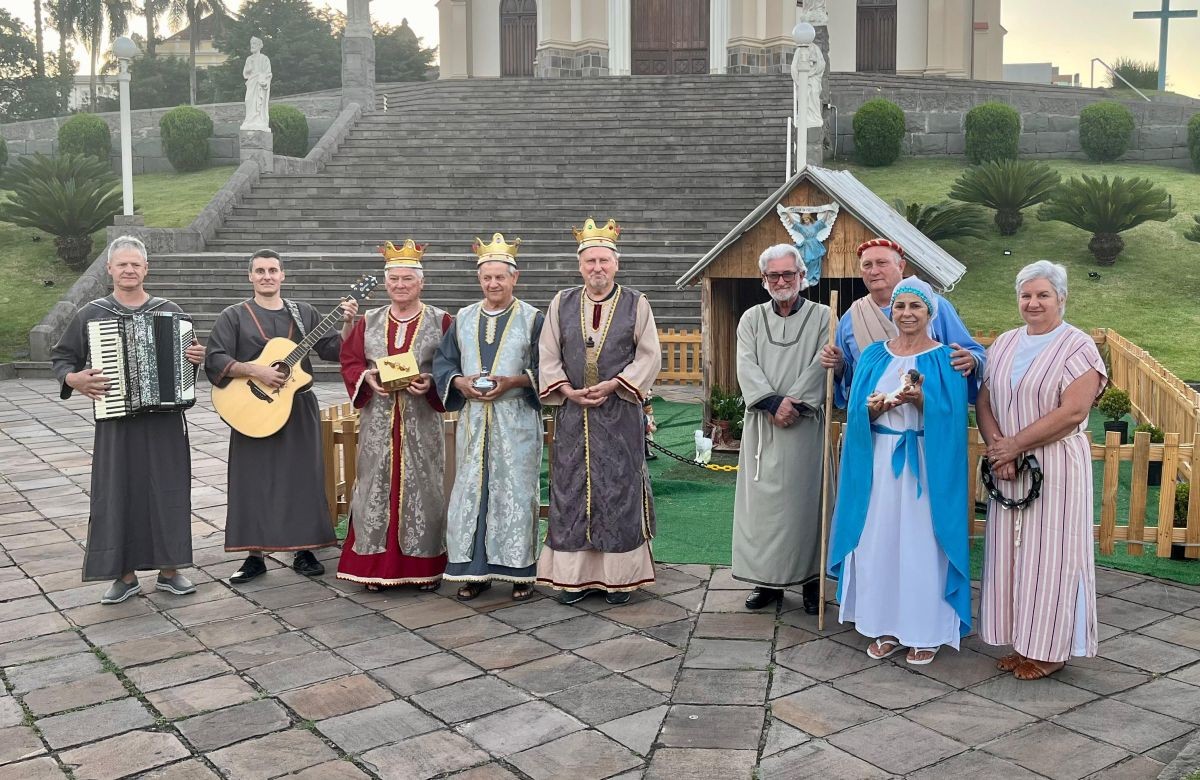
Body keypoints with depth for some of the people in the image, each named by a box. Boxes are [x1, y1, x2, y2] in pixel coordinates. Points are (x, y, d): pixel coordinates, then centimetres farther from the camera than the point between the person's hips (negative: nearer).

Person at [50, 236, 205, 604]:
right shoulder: (91, 314, 2)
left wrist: (196, 359, -8)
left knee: (167, 490, 5)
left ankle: (169, 569, 17)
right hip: (115, 422, -1)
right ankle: (125, 574, 15)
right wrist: (75, 380, -12)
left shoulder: (169, 311, 5)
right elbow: (61, 358, 8)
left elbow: (189, 352, 14)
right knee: (119, 494, 3)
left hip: (165, 419, 1)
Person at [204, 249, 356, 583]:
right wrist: (255, 371, -20)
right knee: (253, 481, 2)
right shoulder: (234, 316, 1)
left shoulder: (304, 314, 9)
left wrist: (347, 324, -15)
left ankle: (304, 551, 16)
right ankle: (254, 556, 11)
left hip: (299, 408, 2)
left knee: (303, 478, 5)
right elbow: (214, 360, -9)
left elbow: (333, 349, 2)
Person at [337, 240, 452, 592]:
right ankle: (376, 565, 13)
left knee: (421, 486, 2)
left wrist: (432, 383, -18)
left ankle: (425, 566, 13)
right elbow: (350, 361, 9)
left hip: (421, 421, -2)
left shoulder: (440, 321, 2)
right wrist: (367, 377, -11)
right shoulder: (369, 322, 10)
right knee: (377, 486, 4)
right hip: (378, 423, 2)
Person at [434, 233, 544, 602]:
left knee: (515, 492, -1)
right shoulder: (463, 319, 10)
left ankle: (520, 571, 9)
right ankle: (475, 571, 13)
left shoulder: (533, 319, 0)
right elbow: (443, 362, 12)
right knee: (471, 491, 4)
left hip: (517, 420, -3)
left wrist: (513, 382, -16)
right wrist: (460, 382, -9)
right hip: (473, 419, 4)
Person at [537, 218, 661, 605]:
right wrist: (568, 391, -9)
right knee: (570, 491, 3)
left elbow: (649, 356, -1)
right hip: (572, 411, 2)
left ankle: (619, 575, 10)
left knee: (619, 490, 1)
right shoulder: (561, 303, 8)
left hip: (620, 413, -2)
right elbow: (548, 356, 6)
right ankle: (574, 574, 12)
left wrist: (613, 384, -13)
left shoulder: (636, 303, 3)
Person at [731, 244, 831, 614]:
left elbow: (821, 366, -7)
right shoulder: (752, 318, 10)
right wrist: (774, 402, -15)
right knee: (762, 498, 4)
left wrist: (794, 401, -16)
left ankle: (811, 580, 11)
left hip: (806, 424, -2)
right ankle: (767, 579, 13)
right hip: (762, 426, 2)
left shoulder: (822, 317, 4)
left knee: (805, 497, 1)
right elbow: (747, 366, -2)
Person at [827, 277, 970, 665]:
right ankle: (886, 627, 19)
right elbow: (856, 410, 4)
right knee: (878, 541, 6)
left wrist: (921, 401, -25)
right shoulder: (873, 355, 9)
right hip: (878, 462, 3)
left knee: (922, 544, 1)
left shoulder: (945, 359, -1)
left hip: (925, 465, -3)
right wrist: (873, 408, -17)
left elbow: (951, 416, -9)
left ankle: (926, 632, 14)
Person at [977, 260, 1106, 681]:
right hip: (1008, 468, 6)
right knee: (1011, 552, 8)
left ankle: (1050, 650, 14)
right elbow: (984, 402, 6)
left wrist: (1014, 445, -14)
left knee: (1049, 553, 1)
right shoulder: (1004, 344, 11)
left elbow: (1073, 411, -16)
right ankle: (1023, 643, 20)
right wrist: (997, 448, -11)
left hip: (1056, 467, -5)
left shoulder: (1077, 346, -7)